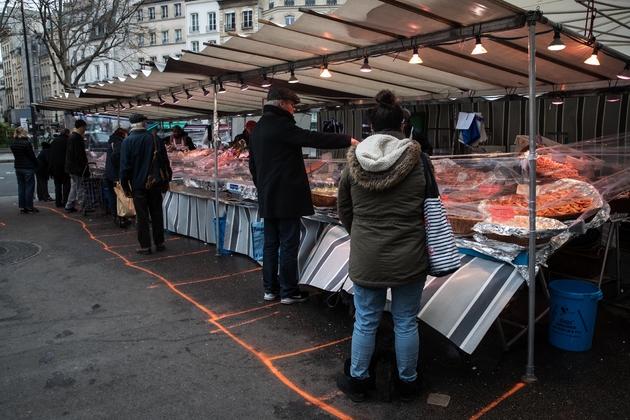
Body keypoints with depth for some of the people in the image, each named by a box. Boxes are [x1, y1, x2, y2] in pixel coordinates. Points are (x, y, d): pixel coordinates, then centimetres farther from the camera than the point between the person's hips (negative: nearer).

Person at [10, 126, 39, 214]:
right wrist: (37, 164, 2)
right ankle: (29, 207, 3)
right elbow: (32, 156, -12)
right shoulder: (26, 143, -16)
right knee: (29, 187, 0)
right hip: (28, 168, -7)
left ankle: (22, 207, 14)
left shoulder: (13, 143, 6)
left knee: (21, 187, 12)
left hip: (18, 167, 7)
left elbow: (15, 155, 11)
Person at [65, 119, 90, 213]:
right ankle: (82, 208, -1)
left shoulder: (72, 137, 16)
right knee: (80, 188, -5)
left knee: (74, 186, 18)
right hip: (77, 168, -11)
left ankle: (69, 206, 22)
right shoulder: (76, 138, -17)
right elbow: (79, 156, -21)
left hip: (72, 167, 11)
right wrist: (85, 169, -21)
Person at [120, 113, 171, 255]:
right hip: (155, 183, 2)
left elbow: (125, 165, -9)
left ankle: (145, 246, 7)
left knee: (142, 216, 4)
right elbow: (165, 160, 0)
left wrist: (125, 186, -1)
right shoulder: (154, 138, -2)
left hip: (138, 184, -2)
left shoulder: (127, 141, -8)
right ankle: (159, 243, 17)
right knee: (156, 213, 11)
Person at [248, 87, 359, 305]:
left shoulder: (257, 129, 15)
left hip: (267, 197, 9)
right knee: (289, 245, -1)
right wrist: (347, 140, -20)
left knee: (270, 243, 13)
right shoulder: (280, 124, -14)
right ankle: (289, 291, 8)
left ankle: (270, 288, 21)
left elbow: (253, 164, 20)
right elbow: (312, 138, -22)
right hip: (286, 196, -9)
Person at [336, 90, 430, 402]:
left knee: (366, 321, 15)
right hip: (408, 257, -1)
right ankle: (407, 383, 32)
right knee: (406, 322, 14)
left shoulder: (354, 161, -4)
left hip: (365, 257, 1)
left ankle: (358, 380, 32)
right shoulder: (417, 160, -9)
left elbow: (343, 208, 6)